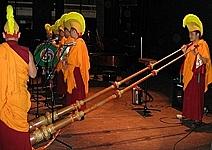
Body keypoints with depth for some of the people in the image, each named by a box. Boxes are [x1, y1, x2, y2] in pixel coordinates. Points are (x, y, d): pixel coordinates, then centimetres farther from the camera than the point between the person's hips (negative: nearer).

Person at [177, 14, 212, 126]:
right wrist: (185, 51, 4)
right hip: (189, 73, 8)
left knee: (197, 96, -6)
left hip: (198, 74, -8)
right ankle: (187, 114, 25)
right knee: (188, 95, 14)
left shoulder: (202, 44, -11)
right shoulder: (191, 45, 13)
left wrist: (196, 52, -29)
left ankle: (197, 118, -1)